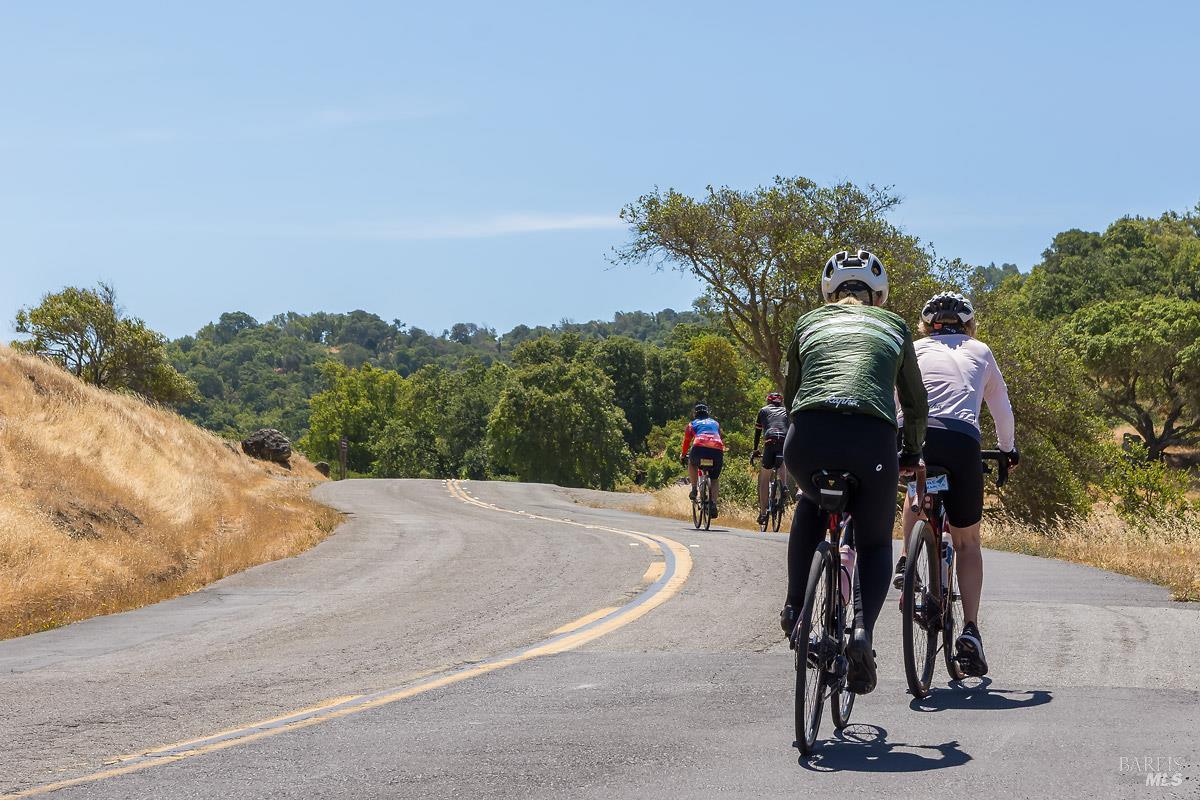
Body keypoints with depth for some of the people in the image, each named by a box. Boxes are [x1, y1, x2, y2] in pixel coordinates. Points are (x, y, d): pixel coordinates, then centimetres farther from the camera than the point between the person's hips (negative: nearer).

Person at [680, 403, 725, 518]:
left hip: (700, 448, -2)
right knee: (714, 479, 18)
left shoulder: (692, 424, 26)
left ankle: (694, 489, 17)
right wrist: (722, 458, 54)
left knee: (692, 464, 32)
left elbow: (686, 441, 30)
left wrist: (683, 456, 46)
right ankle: (713, 504, 0)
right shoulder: (715, 423, 34)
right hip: (717, 451, 2)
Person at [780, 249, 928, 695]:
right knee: (875, 544, 20)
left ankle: (795, 605, 23)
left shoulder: (809, 323, 26)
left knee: (811, 502, 36)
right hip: (872, 439, -1)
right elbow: (915, 402, 32)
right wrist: (912, 453, 48)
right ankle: (863, 629, -7)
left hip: (806, 439, 1)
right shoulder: (893, 326, 25)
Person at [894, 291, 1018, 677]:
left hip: (912, 437, 1)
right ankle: (970, 630, 0)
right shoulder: (980, 352, 26)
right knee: (967, 542, 15)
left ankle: (906, 561, 18)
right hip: (961, 442, -1)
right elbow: (1002, 410, 35)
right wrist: (1008, 449, 53)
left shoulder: (913, 350, 26)